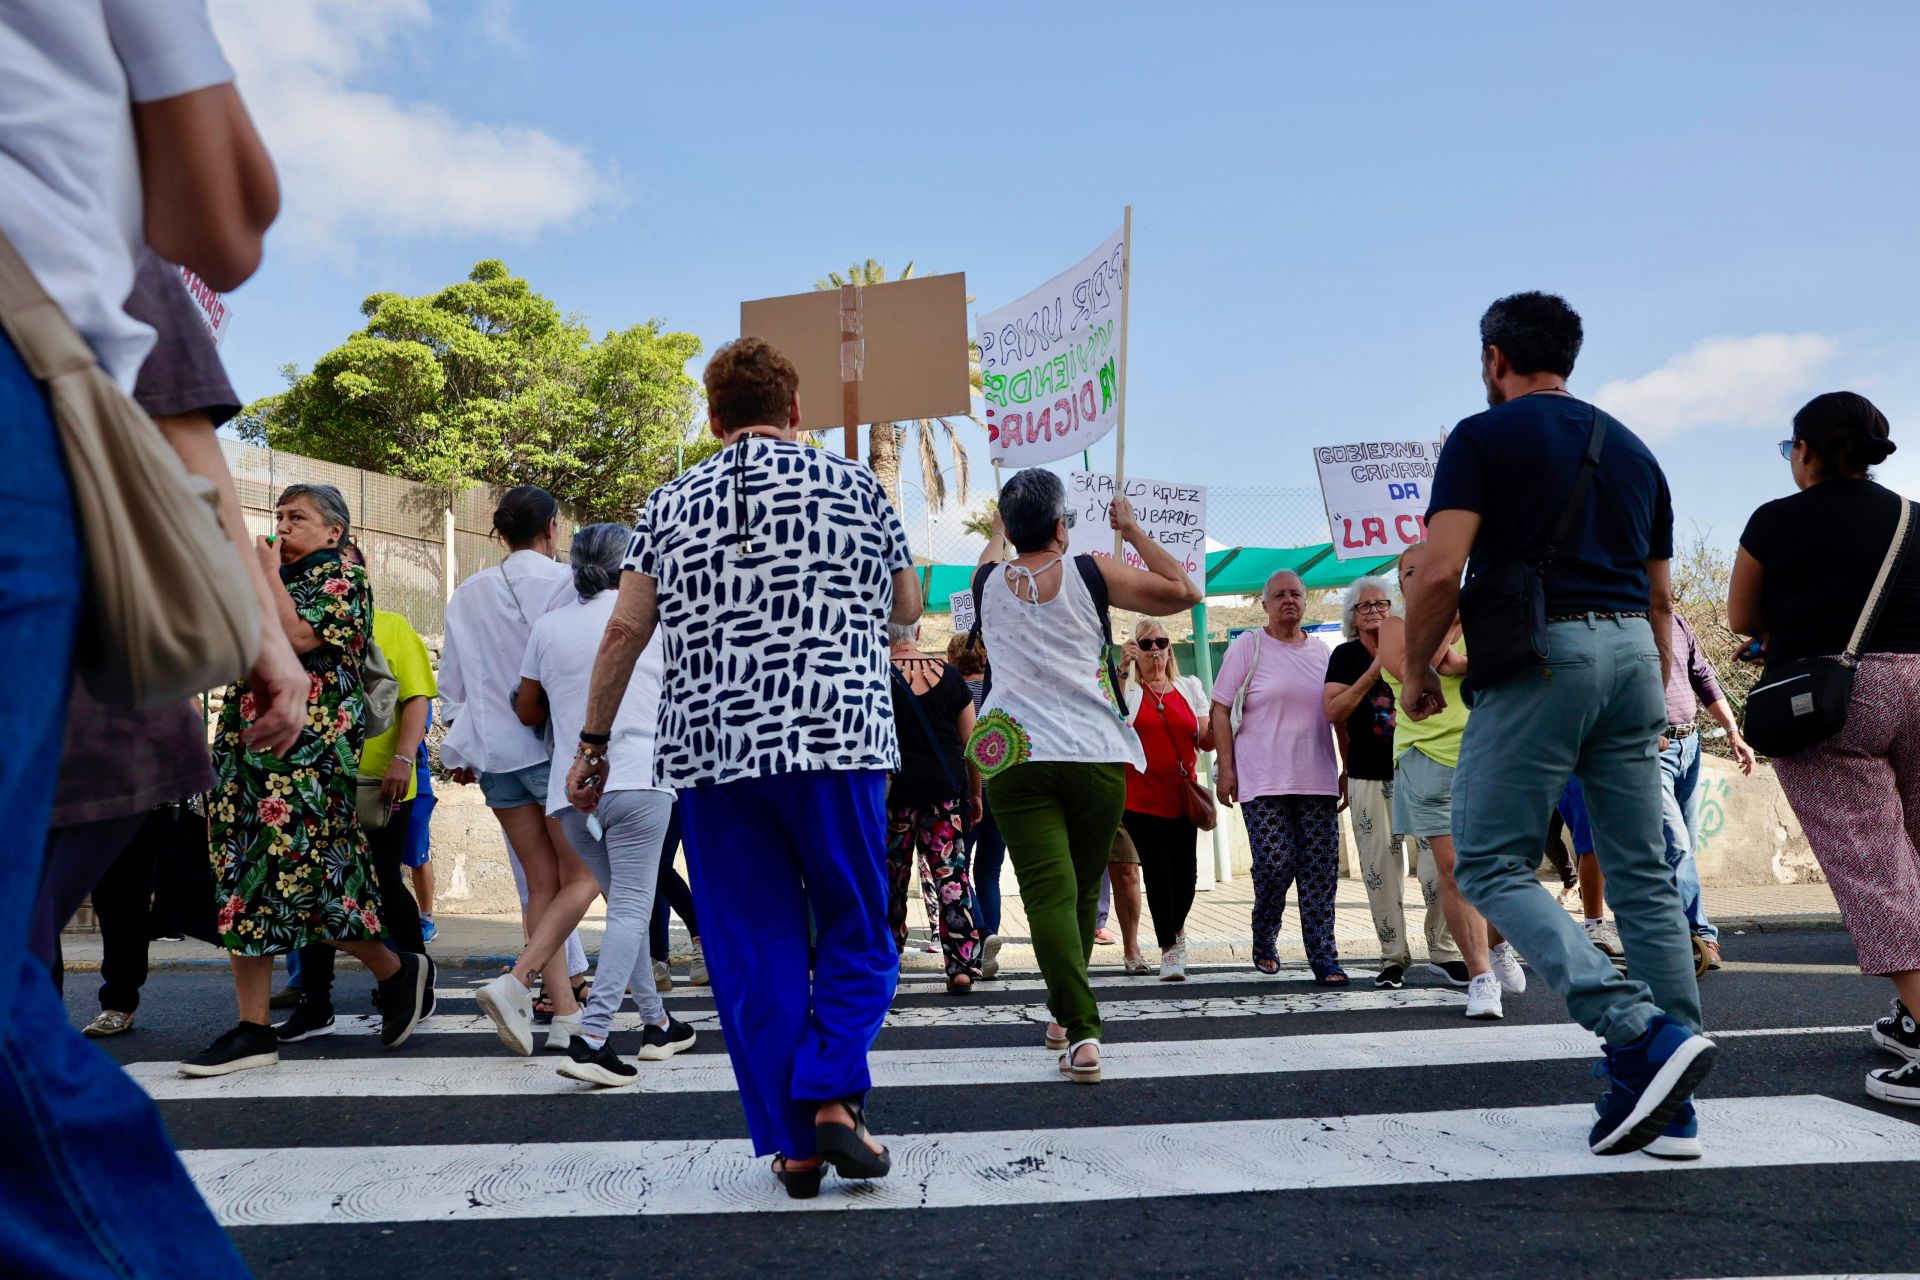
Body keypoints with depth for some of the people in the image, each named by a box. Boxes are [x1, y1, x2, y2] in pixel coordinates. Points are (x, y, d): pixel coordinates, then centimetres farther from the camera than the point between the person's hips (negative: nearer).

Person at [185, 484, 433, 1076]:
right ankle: (252, 1031, 7)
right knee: (242, 881, 3)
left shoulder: (342, 573, -1)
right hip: (246, 744, 8)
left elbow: (300, 636, -17)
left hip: (308, 751, -8)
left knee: (302, 879, -9)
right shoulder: (273, 576, 22)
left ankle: (401, 971, 12)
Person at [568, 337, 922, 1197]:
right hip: (834, 740, -1)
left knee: (754, 954, 8)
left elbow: (625, 630, 6)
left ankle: (792, 1144, 12)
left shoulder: (670, 507, 10)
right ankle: (833, 1097, -2)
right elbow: (907, 609, 14)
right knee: (856, 935, 13)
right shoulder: (854, 486, 6)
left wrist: (593, 741, 14)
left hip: (708, 749, 2)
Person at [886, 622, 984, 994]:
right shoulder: (949, 675, 4)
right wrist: (975, 792, 15)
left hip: (895, 794, -1)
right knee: (952, 876, 3)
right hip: (946, 791, 2)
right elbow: (971, 742, 7)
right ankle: (962, 966, -1)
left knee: (890, 882, 10)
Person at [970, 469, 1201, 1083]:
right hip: (1096, 756, 0)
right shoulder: (1090, 573, 0)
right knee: (1083, 890, 16)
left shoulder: (989, 583, 7)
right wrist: (1132, 530, 15)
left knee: (1049, 893, -7)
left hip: (1016, 758, 0)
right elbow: (1183, 592, 6)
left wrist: (1000, 529, 54)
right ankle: (1065, 1013, 31)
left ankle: (1081, 1033, -18)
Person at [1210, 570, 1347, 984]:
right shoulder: (1248, 646, 2)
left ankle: (1324, 958, 4)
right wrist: (1225, 768, -8)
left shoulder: (1321, 652, 14)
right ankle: (1264, 941, 16)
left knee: (1320, 871, -1)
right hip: (1263, 781, -4)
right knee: (1275, 864, -10)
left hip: (1317, 780, 4)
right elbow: (1220, 709, -1)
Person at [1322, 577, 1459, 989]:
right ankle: (1393, 957, 9)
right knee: (1380, 869, 0)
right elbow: (1333, 712, -8)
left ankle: (1443, 950, 4)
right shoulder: (1346, 656, 5)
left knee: (1439, 859, -8)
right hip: (1369, 778, -1)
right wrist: (1373, 672, -15)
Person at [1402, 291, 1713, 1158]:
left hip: (1538, 655, -7)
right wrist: (1655, 700, 27)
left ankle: (1641, 1036, -17)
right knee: (1642, 875, 8)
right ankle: (1667, 1105, 12)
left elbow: (1440, 572, -12)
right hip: (1631, 652, 7)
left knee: (1491, 866, -1)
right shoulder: (1631, 448, 20)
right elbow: (1659, 596, 20)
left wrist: (1417, 671, 2)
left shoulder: (1483, 436, 0)